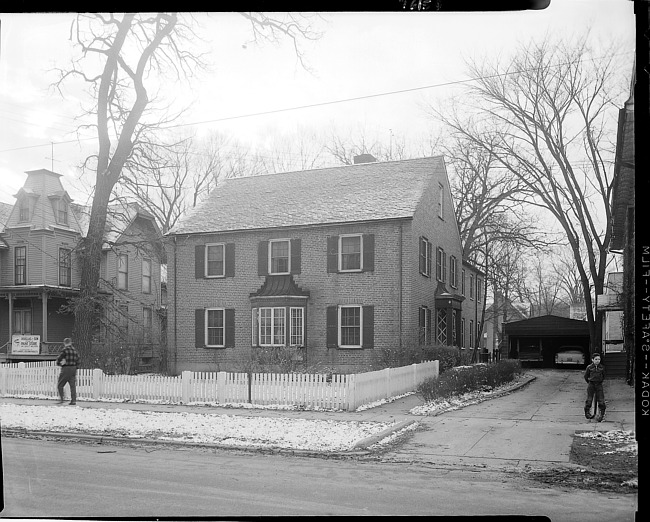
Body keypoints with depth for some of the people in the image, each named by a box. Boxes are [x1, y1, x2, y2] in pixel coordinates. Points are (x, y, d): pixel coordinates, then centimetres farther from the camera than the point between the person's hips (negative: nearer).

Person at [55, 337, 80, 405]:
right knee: (73, 385, 6)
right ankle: (73, 400, 2)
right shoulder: (75, 350, 10)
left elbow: (59, 359, -10)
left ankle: (61, 399, 1)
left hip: (66, 369, -6)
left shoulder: (65, 350, -9)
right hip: (74, 369, 6)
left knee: (60, 385, 6)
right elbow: (77, 362, 12)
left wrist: (59, 363, 8)